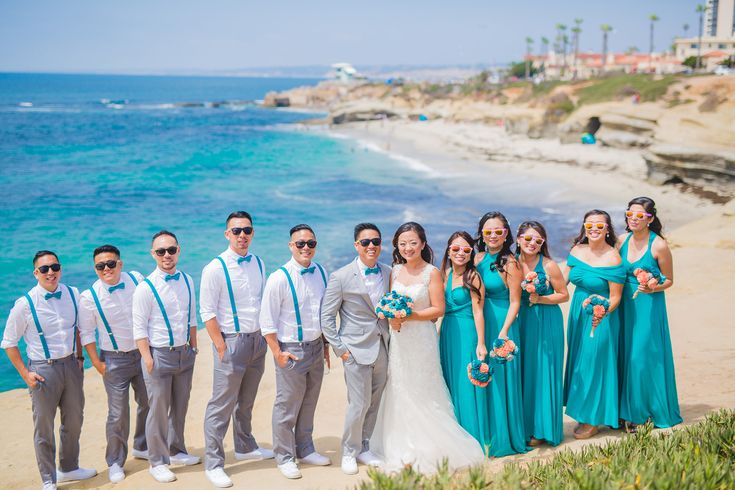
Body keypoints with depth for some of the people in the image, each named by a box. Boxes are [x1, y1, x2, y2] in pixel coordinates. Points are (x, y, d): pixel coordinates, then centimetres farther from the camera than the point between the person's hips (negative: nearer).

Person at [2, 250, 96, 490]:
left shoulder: (73, 294, -1)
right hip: (43, 369, -5)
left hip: (71, 365, 5)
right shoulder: (25, 304, -14)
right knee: (44, 427, 5)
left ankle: (68, 468, 39)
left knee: (74, 421, 18)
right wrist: (25, 373, -9)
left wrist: (80, 357, 10)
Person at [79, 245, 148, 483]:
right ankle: (115, 462, 16)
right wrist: (97, 363, -8)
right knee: (118, 413, -2)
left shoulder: (136, 279, -6)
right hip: (115, 359, -4)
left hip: (143, 353, 4)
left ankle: (141, 447, 39)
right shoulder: (89, 297, -14)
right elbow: (86, 333, -6)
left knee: (148, 403, 17)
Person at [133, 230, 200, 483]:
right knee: (158, 410, 2)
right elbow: (139, 328, -12)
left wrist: (194, 347, 12)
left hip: (184, 353, 5)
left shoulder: (187, 281, 4)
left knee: (180, 407, 17)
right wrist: (148, 359, -14)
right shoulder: (146, 287, -13)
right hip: (160, 355, -5)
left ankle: (177, 451, 35)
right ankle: (157, 462, 16)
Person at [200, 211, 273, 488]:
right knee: (222, 405, -2)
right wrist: (222, 348, -15)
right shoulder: (215, 268, -13)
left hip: (257, 340, 6)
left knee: (246, 401, 21)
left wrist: (266, 336, 9)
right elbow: (207, 312, -13)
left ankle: (245, 447, 37)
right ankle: (213, 464, 7)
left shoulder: (258, 264, 6)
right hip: (232, 340, -6)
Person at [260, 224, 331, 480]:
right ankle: (284, 457, 18)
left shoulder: (321, 273, 3)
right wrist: (278, 353, -13)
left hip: (316, 346, 6)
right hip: (291, 350, -6)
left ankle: (305, 450, 33)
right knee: (287, 407, 3)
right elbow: (267, 321, -12)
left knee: (309, 403, 17)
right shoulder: (279, 278, -15)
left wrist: (326, 345, 13)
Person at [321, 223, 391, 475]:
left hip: (382, 348, 5)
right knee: (359, 405, -3)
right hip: (357, 350, -5)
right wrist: (339, 348, -9)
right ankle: (349, 452, 18)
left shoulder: (388, 273, 4)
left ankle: (363, 448, 29)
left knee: (374, 404, 12)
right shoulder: (341, 277, -10)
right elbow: (326, 316, -6)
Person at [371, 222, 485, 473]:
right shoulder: (394, 271, 7)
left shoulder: (431, 273, -8)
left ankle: (428, 451, 13)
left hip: (422, 339, -5)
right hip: (398, 339, 5)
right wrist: (392, 317, -8)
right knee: (399, 393, 8)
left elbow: (438, 309, -9)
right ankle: (402, 450, 20)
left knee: (422, 393, 1)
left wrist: (409, 316, -17)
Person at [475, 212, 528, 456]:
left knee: (501, 379, 1)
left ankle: (504, 438, 14)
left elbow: (514, 302, -10)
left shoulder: (509, 264, -11)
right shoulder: (478, 258, 7)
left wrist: (504, 332, -17)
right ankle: (486, 434, 25)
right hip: (481, 324, 6)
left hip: (502, 324, -6)